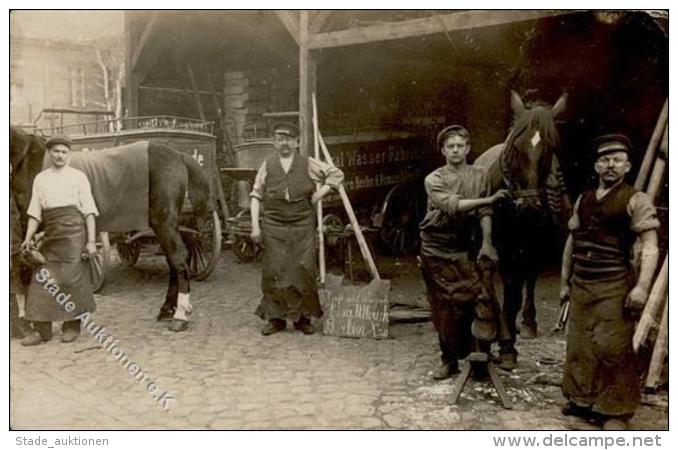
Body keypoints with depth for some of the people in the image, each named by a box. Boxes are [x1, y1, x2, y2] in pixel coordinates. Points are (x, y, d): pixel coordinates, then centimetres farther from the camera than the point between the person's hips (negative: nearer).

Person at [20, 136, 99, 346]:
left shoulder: (78, 176, 5)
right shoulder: (41, 178, 15)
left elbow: (89, 211, 0)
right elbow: (35, 212, 13)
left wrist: (91, 241, -7)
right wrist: (28, 238, 2)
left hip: (73, 230, -3)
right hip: (50, 232, 4)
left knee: (71, 278, -3)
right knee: (43, 279, 1)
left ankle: (72, 326, 11)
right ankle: (41, 329, 8)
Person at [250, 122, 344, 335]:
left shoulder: (307, 163, 4)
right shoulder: (267, 165, 6)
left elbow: (336, 174, 9)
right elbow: (256, 195, 6)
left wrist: (317, 196, 1)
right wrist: (255, 225, -2)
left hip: (302, 226, 0)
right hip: (273, 227, 1)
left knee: (303, 271, -1)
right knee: (273, 272, 0)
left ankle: (303, 317, 11)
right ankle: (275, 317, 11)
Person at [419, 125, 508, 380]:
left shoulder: (479, 175, 4)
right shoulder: (434, 180, -5)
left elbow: (484, 212, -3)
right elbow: (453, 206, -19)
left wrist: (486, 242, -16)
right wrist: (489, 199, -21)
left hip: (464, 249, 1)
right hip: (436, 249, -1)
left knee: (472, 297, -12)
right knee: (442, 307, 4)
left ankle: (471, 353, 6)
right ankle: (449, 360, 16)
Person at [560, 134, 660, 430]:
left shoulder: (636, 200, -5)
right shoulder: (583, 200, 12)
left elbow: (650, 247, -12)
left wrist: (641, 287, -22)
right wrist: (564, 281, 16)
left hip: (615, 286, -6)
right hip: (581, 284, 6)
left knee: (614, 349, -3)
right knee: (579, 345, 12)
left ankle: (616, 411, 10)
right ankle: (582, 399, 27)